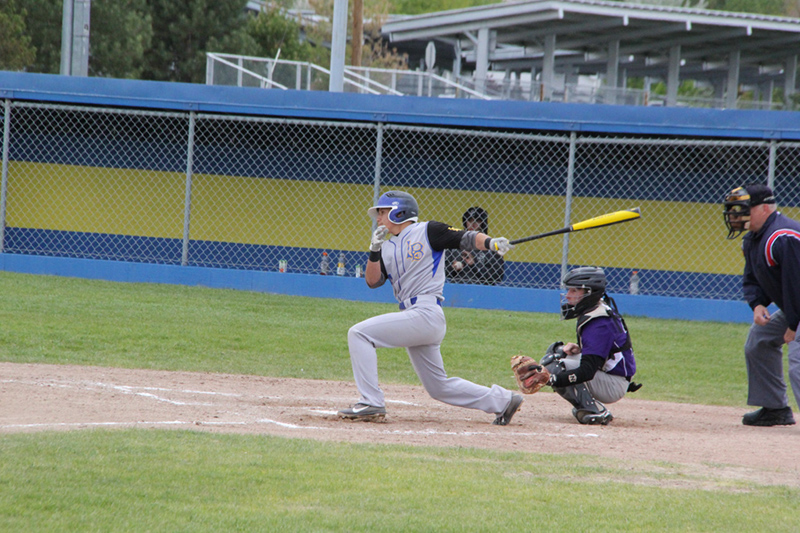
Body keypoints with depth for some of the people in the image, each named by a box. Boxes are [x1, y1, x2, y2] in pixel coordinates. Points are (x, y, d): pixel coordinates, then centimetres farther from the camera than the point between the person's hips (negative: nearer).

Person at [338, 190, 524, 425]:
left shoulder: (427, 231, 0)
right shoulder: (388, 248, 20)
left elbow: (465, 238, -6)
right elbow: (372, 281, 10)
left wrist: (491, 242, -24)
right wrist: (375, 251, -4)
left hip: (426, 314, -9)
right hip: (412, 317, 9)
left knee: (359, 333, -17)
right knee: (439, 387, 12)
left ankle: (371, 403, -19)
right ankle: (501, 400, 21)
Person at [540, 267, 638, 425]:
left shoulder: (598, 324, -25)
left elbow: (587, 371, -31)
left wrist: (551, 379, -36)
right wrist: (579, 348, 1)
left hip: (614, 386, -11)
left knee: (553, 367, -23)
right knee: (556, 350, 18)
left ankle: (595, 411, -23)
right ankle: (584, 405, 9)